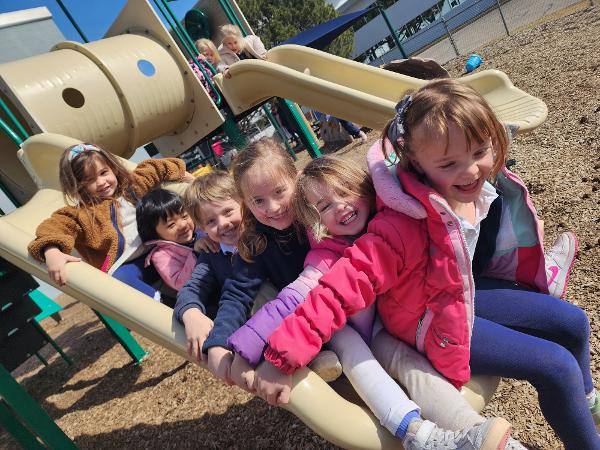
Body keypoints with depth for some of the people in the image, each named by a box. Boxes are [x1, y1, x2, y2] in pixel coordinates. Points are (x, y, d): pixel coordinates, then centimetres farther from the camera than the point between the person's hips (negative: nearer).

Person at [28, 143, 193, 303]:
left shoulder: (131, 184, 8)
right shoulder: (81, 212, -8)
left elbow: (152, 168, 22)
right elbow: (55, 225, -24)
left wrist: (183, 174, 25)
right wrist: (52, 252, -44)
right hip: (126, 266, -5)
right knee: (119, 279, -37)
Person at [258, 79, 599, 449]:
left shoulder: (485, 186, -17)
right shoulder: (405, 226, -38)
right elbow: (345, 286, -41)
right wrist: (284, 358, -40)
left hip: (469, 290, 8)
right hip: (435, 322, -7)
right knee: (557, 367, -9)